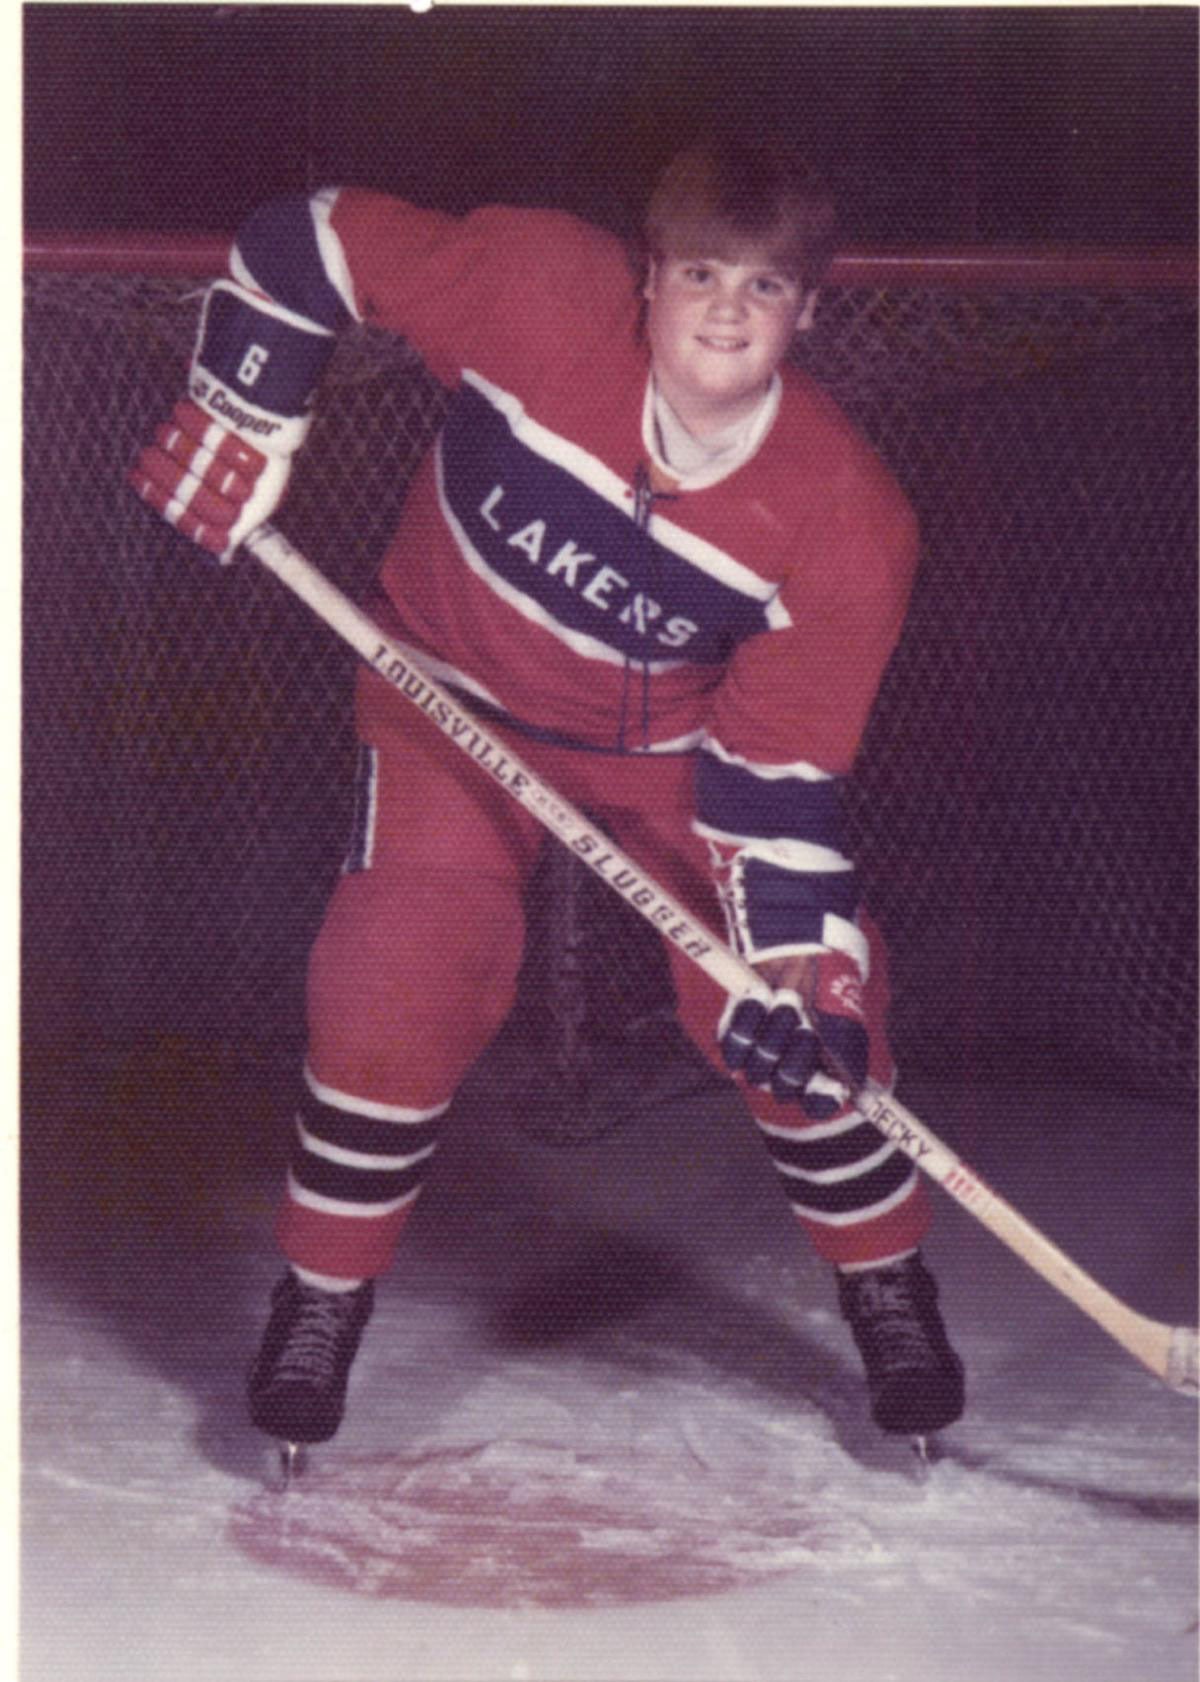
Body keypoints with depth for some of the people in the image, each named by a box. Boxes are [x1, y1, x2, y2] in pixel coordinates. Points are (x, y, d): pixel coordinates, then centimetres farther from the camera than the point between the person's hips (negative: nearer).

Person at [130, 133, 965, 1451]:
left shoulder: (847, 519, -25)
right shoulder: (539, 291, -28)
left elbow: (777, 761, -22)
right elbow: (309, 243, -16)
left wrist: (803, 963, -30)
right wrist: (237, 429, -18)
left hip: (676, 739, 1)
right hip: (458, 697, 0)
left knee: (796, 1012, -7)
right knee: (398, 982, -15)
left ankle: (886, 1284, 19)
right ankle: (323, 1295, 8)